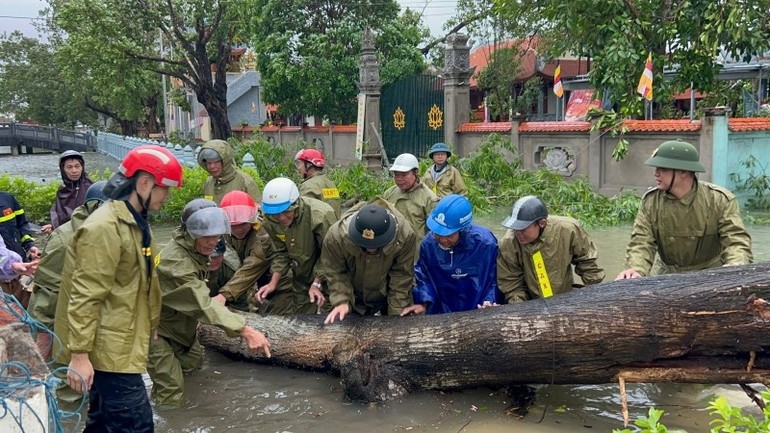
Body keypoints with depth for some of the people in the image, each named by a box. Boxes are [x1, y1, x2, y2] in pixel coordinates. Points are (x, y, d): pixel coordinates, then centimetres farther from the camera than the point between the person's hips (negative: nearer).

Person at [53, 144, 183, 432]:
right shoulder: (104, 228, -21)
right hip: (107, 347, -10)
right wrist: (79, 354, -23)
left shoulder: (133, 222, 13)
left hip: (120, 343, 10)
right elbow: (85, 297, -23)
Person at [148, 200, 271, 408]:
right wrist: (245, 330, -52)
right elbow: (204, 304, -44)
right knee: (172, 397, -11)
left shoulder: (196, 250, -3)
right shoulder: (175, 261, -34)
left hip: (180, 325, 9)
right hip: (157, 330, -9)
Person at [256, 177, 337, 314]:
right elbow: (282, 253, 2)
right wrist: (273, 282, -7)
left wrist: (317, 284, -21)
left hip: (325, 279, -5)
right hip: (300, 281, 6)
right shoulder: (271, 222, -10)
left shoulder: (320, 215, -30)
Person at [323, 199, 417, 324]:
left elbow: (402, 275, -19)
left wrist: (397, 311, -19)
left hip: (390, 296, 0)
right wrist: (341, 301, -30)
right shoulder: (336, 235, -31)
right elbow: (335, 273, -17)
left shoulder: (405, 235, -31)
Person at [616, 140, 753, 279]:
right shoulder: (650, 201, -9)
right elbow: (641, 243, -14)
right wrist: (636, 270, -36)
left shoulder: (720, 200, -14)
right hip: (666, 273, 1)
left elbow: (736, 241, -19)